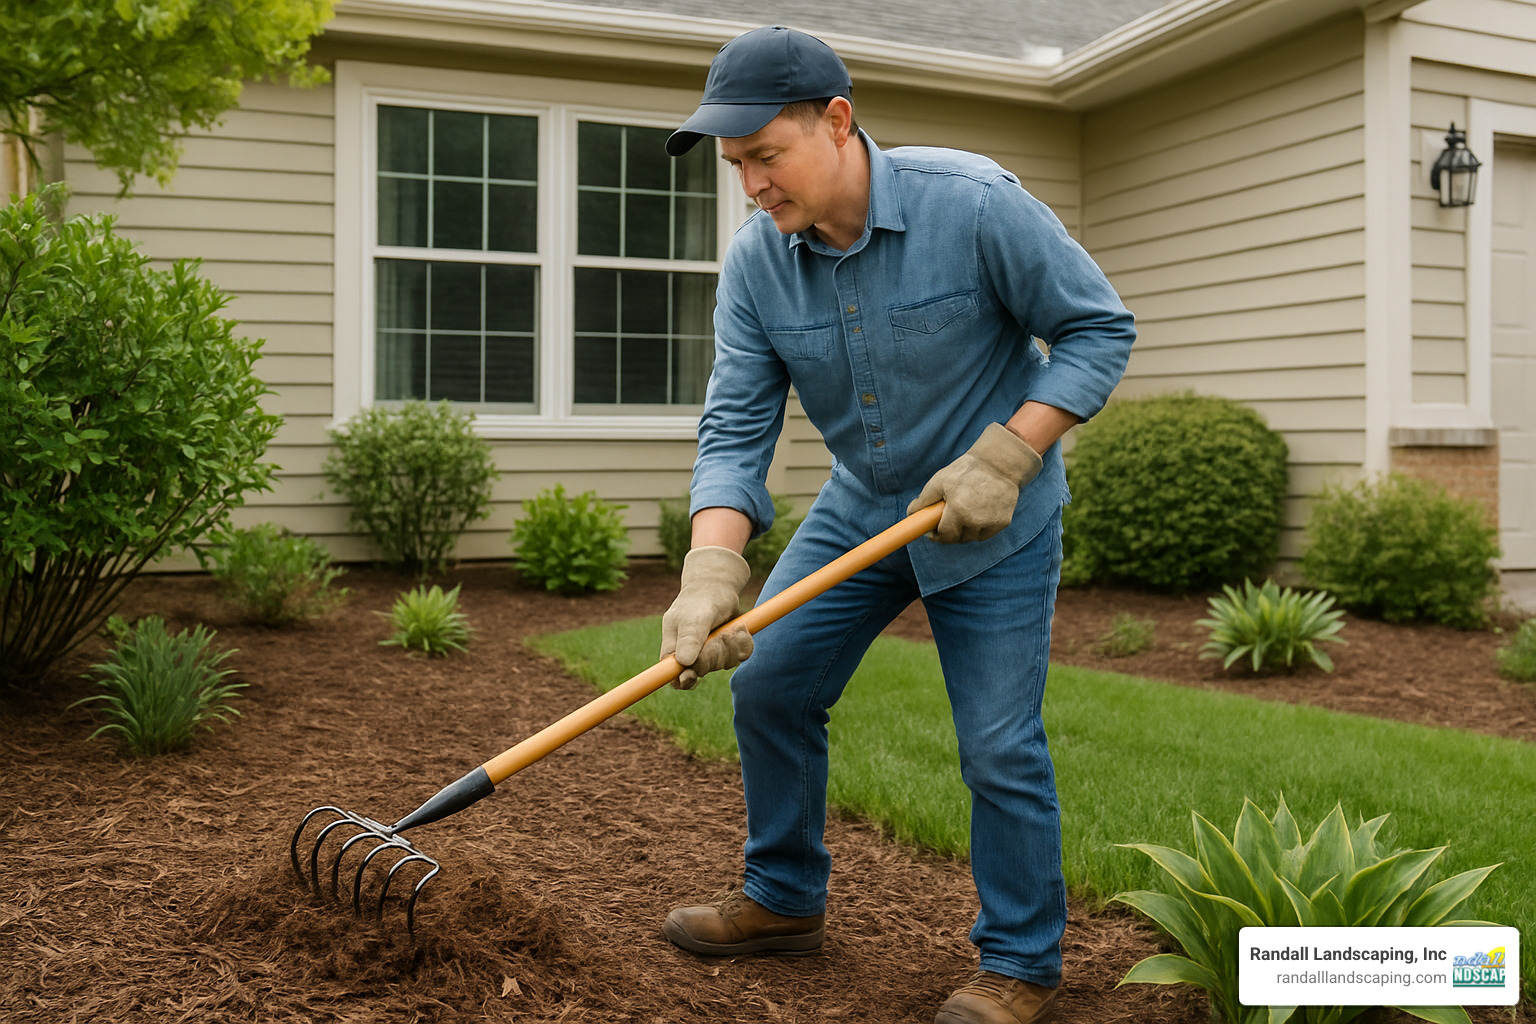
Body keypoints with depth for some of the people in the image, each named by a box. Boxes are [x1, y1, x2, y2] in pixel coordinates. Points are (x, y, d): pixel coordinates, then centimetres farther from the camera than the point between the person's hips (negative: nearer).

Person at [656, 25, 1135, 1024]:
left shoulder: (974, 202, -23)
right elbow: (736, 429, -14)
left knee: (1000, 745, -4)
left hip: (995, 525, -5)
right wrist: (713, 569, -30)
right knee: (769, 683, 7)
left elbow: (1099, 326, -15)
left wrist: (1003, 459, -24)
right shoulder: (755, 261, -10)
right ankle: (785, 898, 28)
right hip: (861, 506, 5)